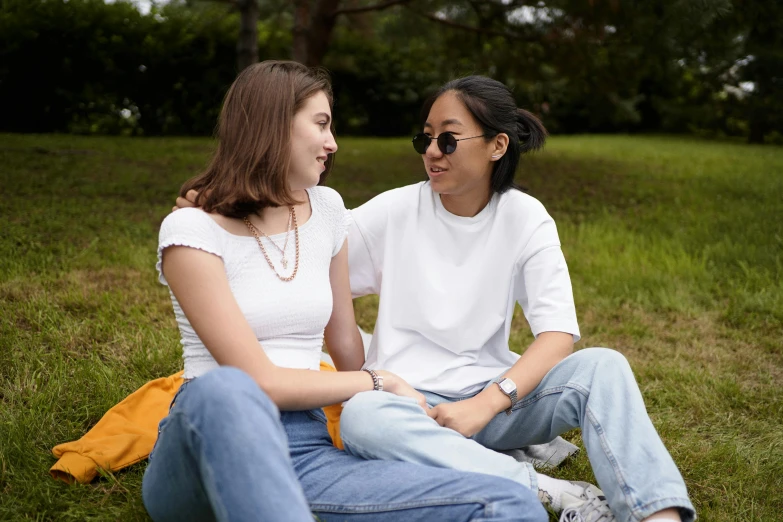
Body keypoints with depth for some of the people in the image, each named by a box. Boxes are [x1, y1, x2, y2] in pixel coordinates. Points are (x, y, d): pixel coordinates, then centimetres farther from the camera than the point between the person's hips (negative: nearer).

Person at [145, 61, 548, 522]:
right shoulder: (191, 230, -7)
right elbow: (262, 382, -14)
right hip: (205, 445, -3)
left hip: (305, 452, 4)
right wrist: (378, 382, -3)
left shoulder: (326, 209, 12)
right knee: (223, 393, -44)